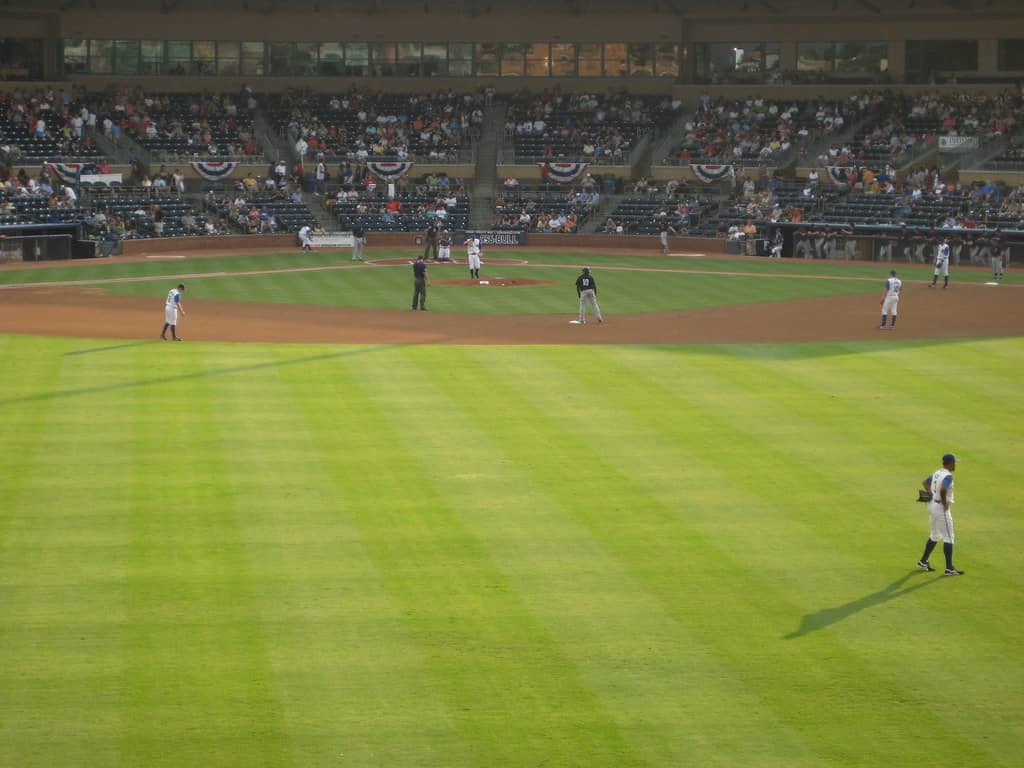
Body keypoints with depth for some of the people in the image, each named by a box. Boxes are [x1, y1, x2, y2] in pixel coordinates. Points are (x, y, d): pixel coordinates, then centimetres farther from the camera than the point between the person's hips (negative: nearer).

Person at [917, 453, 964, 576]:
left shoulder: (937, 473, 9)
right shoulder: (948, 476, -19)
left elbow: (925, 482, 24)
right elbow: (942, 490, -35)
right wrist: (944, 503, -20)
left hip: (932, 505, 9)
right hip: (941, 508, -9)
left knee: (935, 536, 21)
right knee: (948, 537, -3)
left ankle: (923, 562, 26)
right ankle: (949, 568, -2)